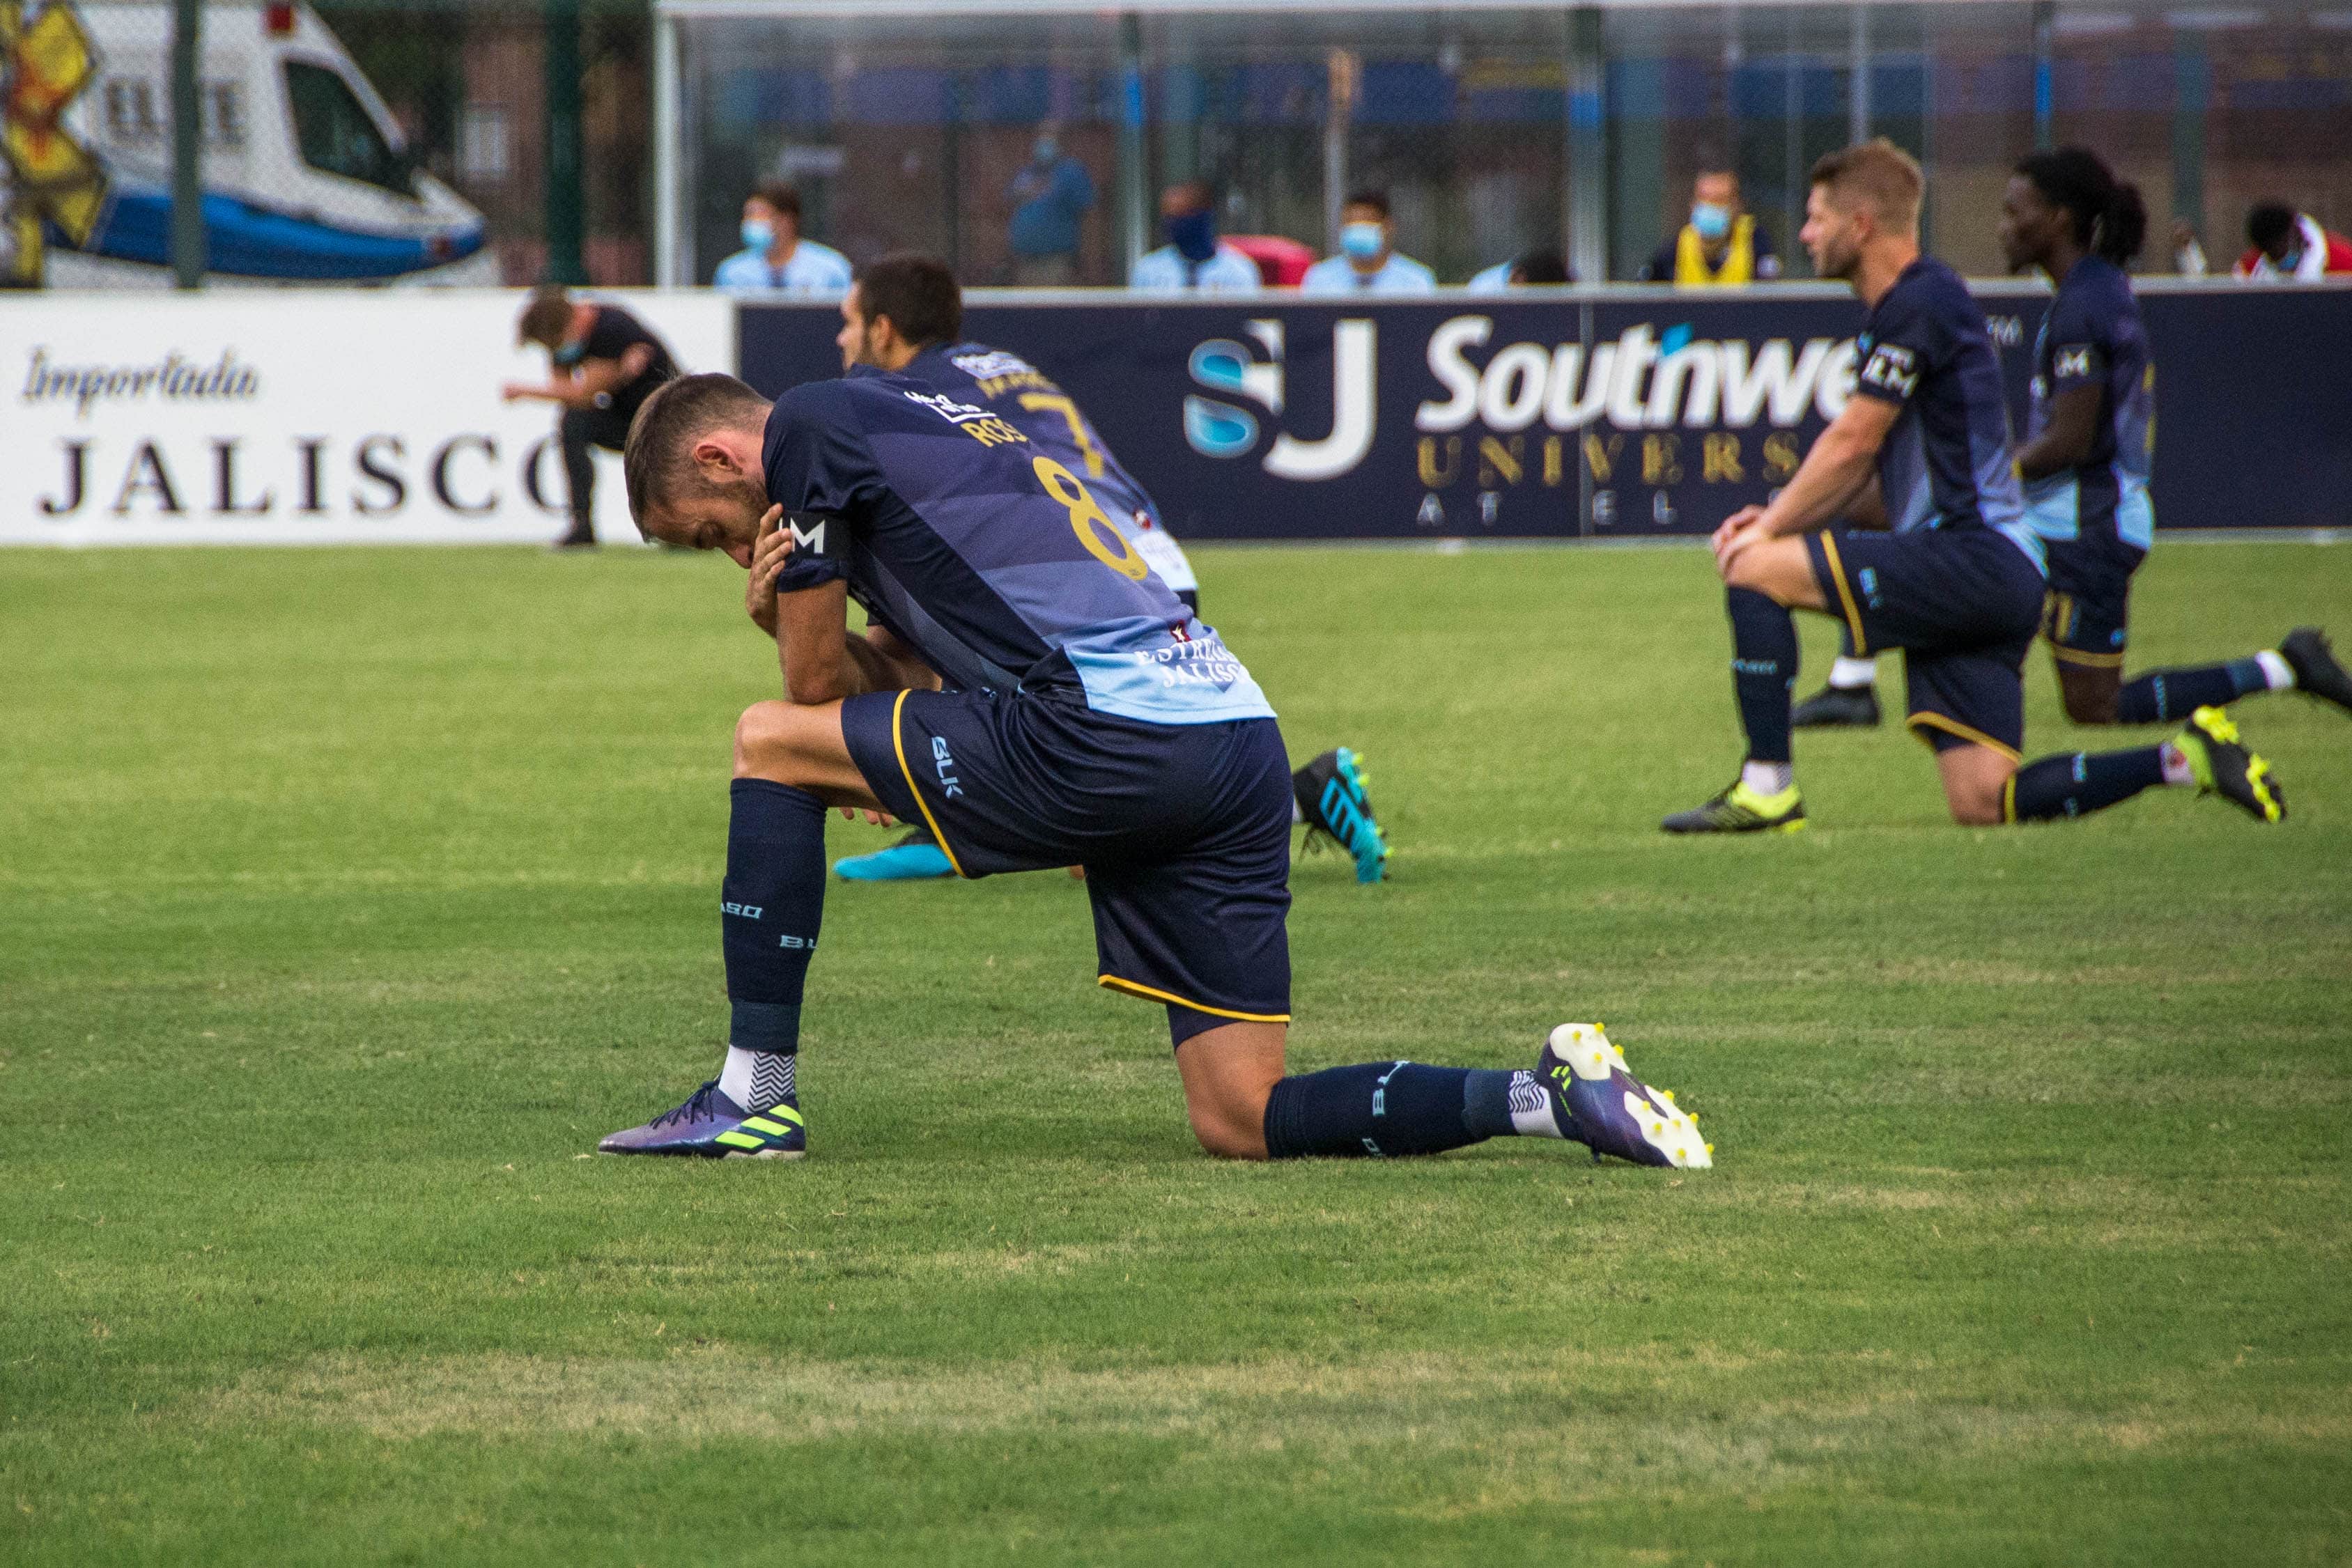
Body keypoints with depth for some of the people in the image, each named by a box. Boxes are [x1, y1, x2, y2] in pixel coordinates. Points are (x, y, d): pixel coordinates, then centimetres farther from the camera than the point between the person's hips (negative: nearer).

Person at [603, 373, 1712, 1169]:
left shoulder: (807, 424, 6)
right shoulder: (920, 424, 33)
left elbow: (821, 690, 8)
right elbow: (901, 689, 29)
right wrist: (794, 608, 14)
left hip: (1110, 727, -9)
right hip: (1238, 737, 9)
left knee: (769, 741, 8)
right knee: (1243, 1122, 8)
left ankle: (755, 1097, 6)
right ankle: (1550, 1097, -5)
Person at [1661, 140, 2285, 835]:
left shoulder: (1918, 304, -9)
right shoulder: (1912, 307, 22)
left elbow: (1852, 442, -10)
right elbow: (1896, 486, 23)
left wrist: (1772, 527, 1)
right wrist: (1782, 517, 12)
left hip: (1971, 560, -10)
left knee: (1755, 569, -11)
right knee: (1982, 802, 3)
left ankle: (1766, 786, -11)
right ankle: (2186, 758, 3)